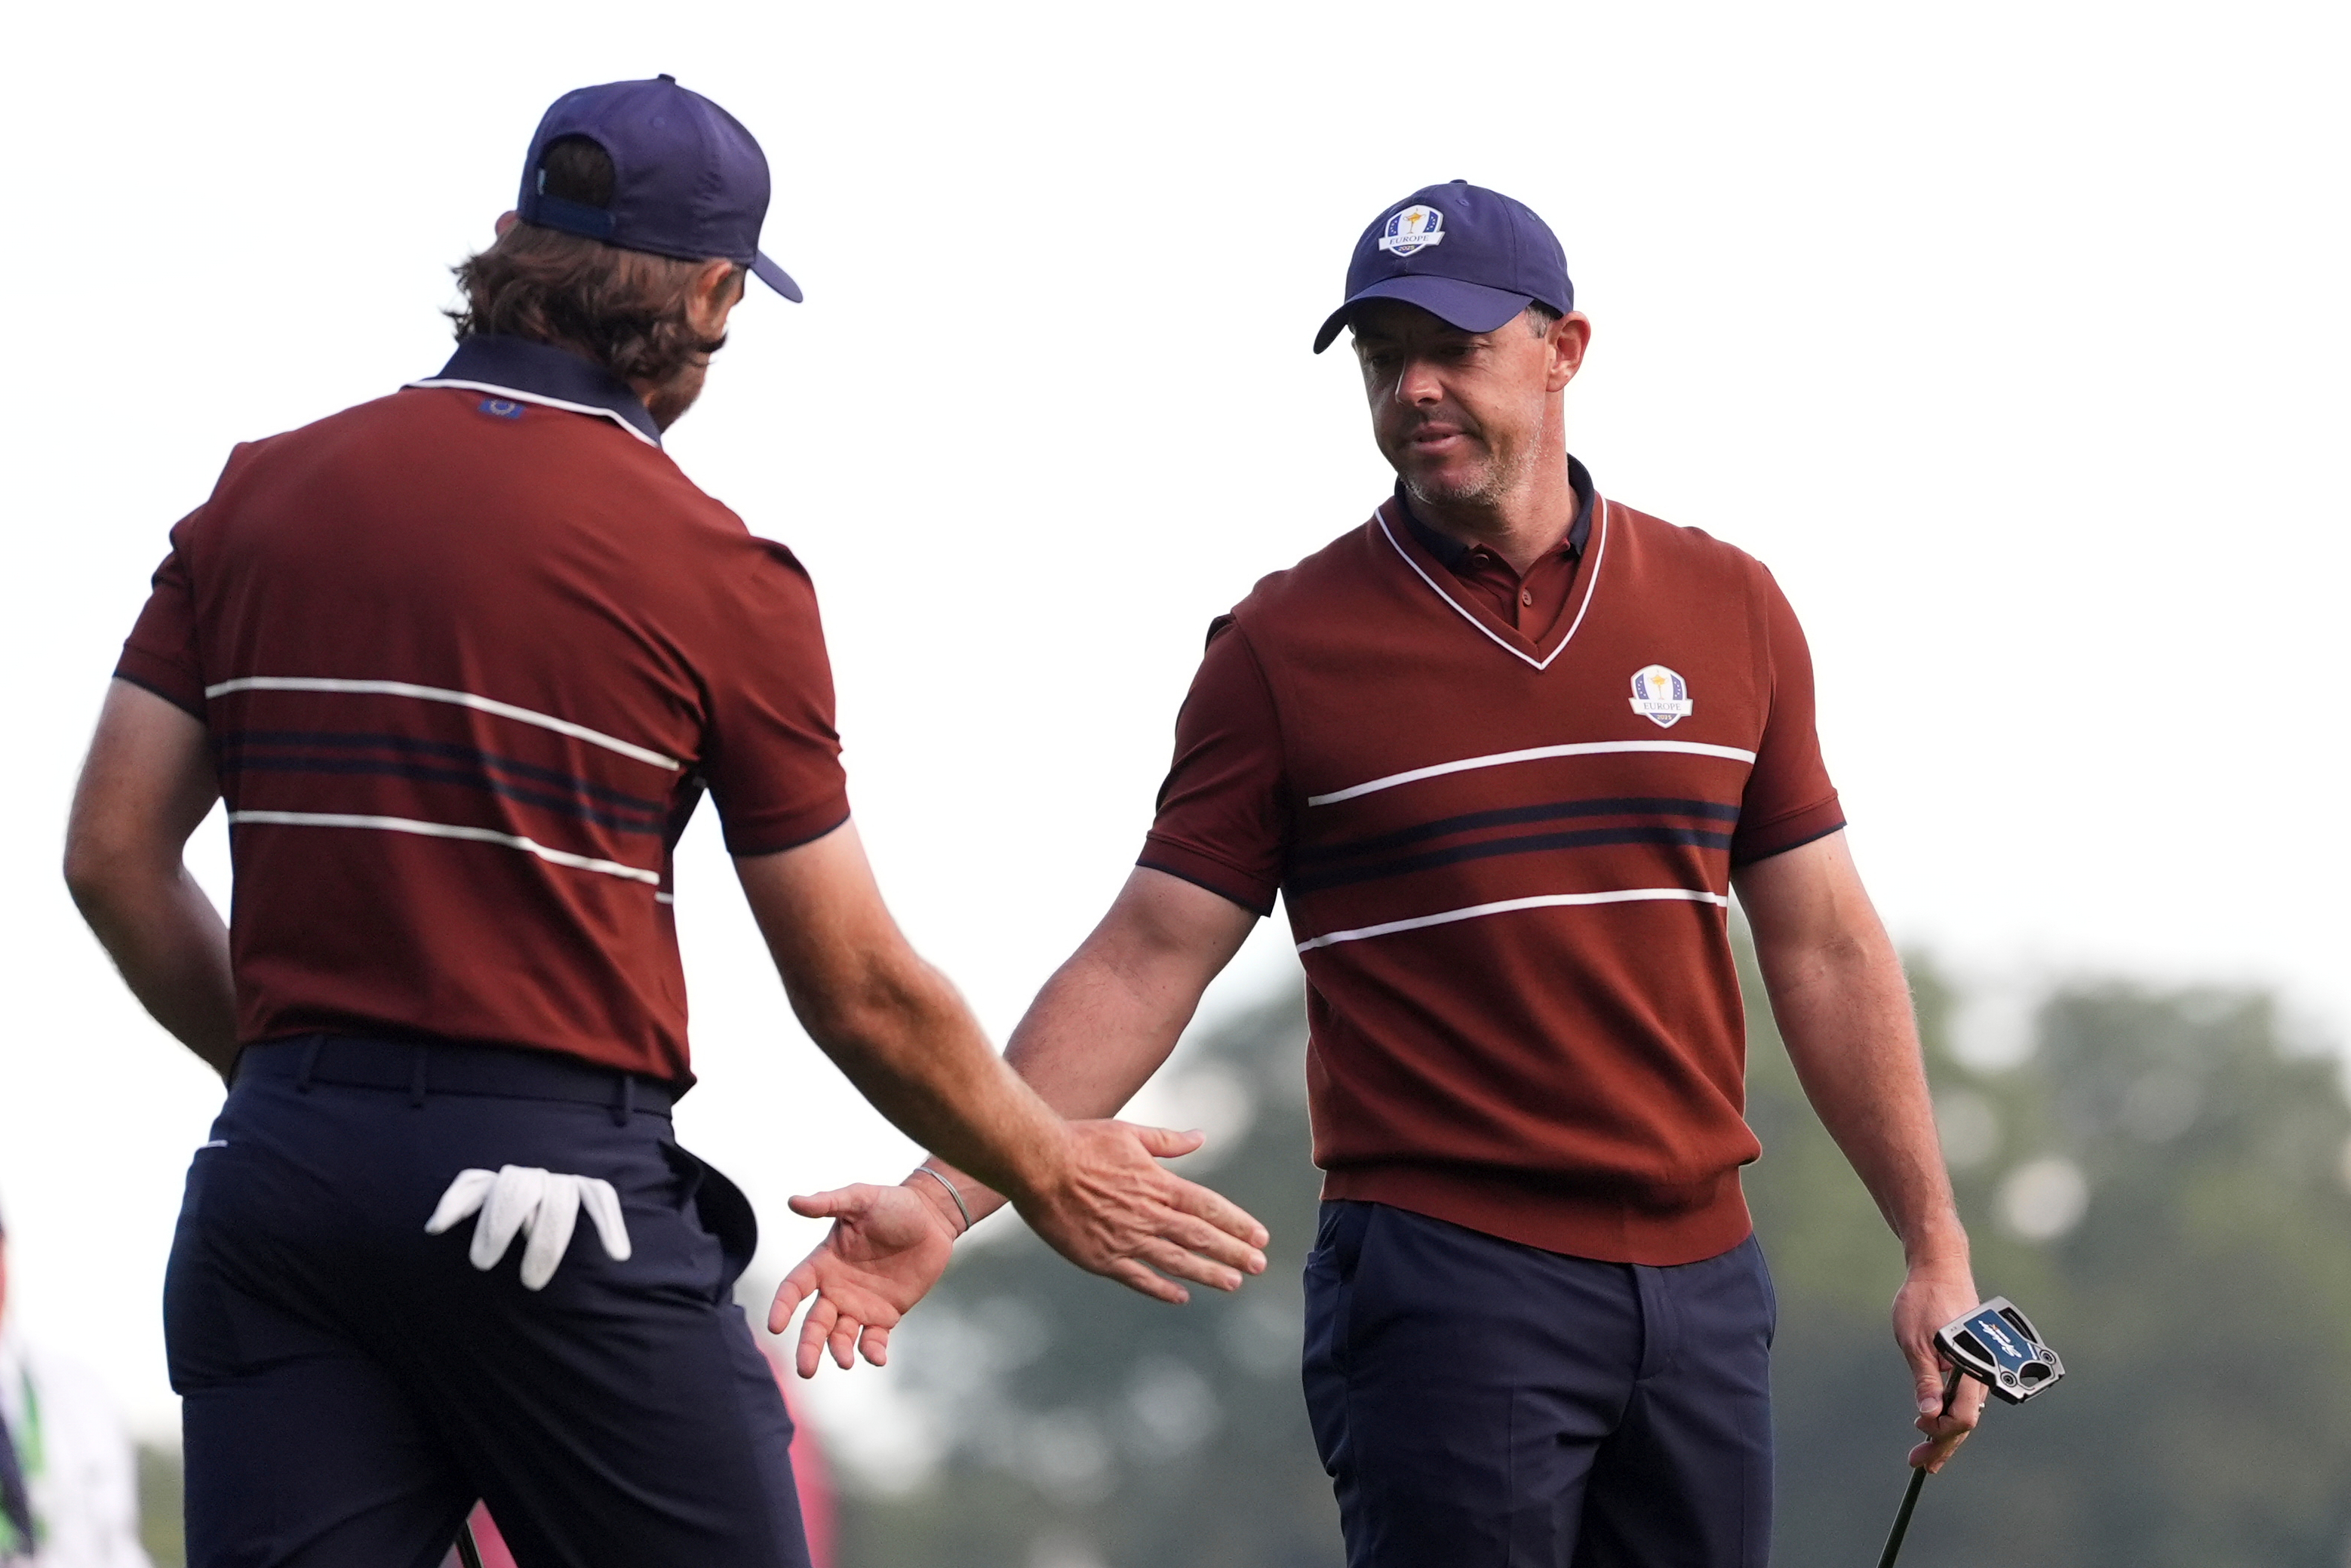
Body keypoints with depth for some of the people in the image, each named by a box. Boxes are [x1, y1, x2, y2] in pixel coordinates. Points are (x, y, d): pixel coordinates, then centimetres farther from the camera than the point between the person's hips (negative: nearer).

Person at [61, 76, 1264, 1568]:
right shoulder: (718, 573, -2)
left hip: (278, 1169, 4)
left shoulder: (263, 494, 9)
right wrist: (1049, 1178, 18)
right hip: (556, 1190, -4)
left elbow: (115, 853, 8)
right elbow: (861, 993, 2)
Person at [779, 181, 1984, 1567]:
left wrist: (1937, 1246, 10)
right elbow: (1145, 963, 0)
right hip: (1442, 1283, -3)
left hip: (1701, 1281, 4)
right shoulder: (1286, 647, 0)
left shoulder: (1730, 610, 9)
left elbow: (1825, 948, 14)